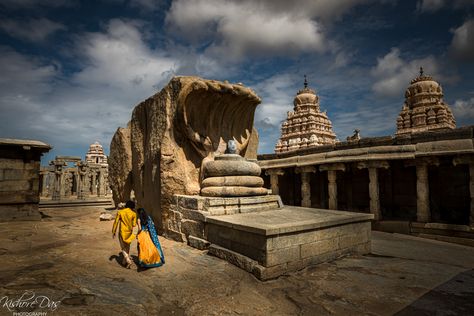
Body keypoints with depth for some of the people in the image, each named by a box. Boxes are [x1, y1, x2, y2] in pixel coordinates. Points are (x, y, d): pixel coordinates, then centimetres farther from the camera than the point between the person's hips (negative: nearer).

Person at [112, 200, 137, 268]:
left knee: (123, 248, 7)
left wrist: (113, 232, 5)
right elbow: (134, 224, -6)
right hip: (129, 232, 2)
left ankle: (128, 261, -7)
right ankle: (124, 262, 28)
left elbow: (116, 222, -5)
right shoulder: (133, 213, -7)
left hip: (122, 233, -2)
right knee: (127, 247, 20)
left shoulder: (120, 212, -7)